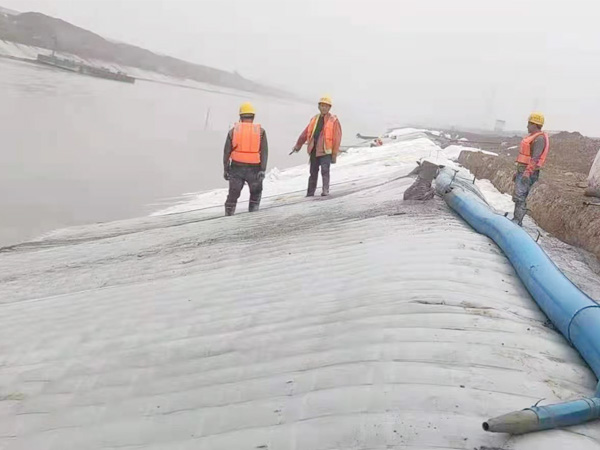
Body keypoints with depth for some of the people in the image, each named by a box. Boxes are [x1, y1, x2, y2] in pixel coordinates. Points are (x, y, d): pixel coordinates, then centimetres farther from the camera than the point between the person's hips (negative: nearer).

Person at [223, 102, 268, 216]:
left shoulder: (233, 130, 4)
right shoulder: (260, 131, 1)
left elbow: (226, 151, 3)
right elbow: (264, 151, -7)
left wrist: (226, 169, 9)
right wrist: (262, 170, -8)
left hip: (236, 168, 1)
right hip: (254, 168, -1)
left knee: (233, 194, 11)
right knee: (256, 193, 20)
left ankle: (228, 215, 8)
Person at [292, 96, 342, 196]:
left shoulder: (334, 120, -1)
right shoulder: (314, 119, 14)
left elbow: (337, 138, -4)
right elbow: (305, 133, 21)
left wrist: (334, 154, -8)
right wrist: (298, 145, 26)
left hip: (325, 151, -5)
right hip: (314, 150, 5)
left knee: (325, 170, -17)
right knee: (313, 172, 10)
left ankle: (325, 190, -14)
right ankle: (310, 192, 18)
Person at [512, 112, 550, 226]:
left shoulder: (540, 138, -12)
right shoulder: (531, 137, 20)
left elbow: (536, 158, -22)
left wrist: (527, 172, -29)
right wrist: (518, 172, 25)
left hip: (528, 173, -10)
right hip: (522, 171, 10)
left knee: (519, 196, -16)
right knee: (519, 197, 11)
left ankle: (517, 221, -17)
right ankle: (516, 220, 17)